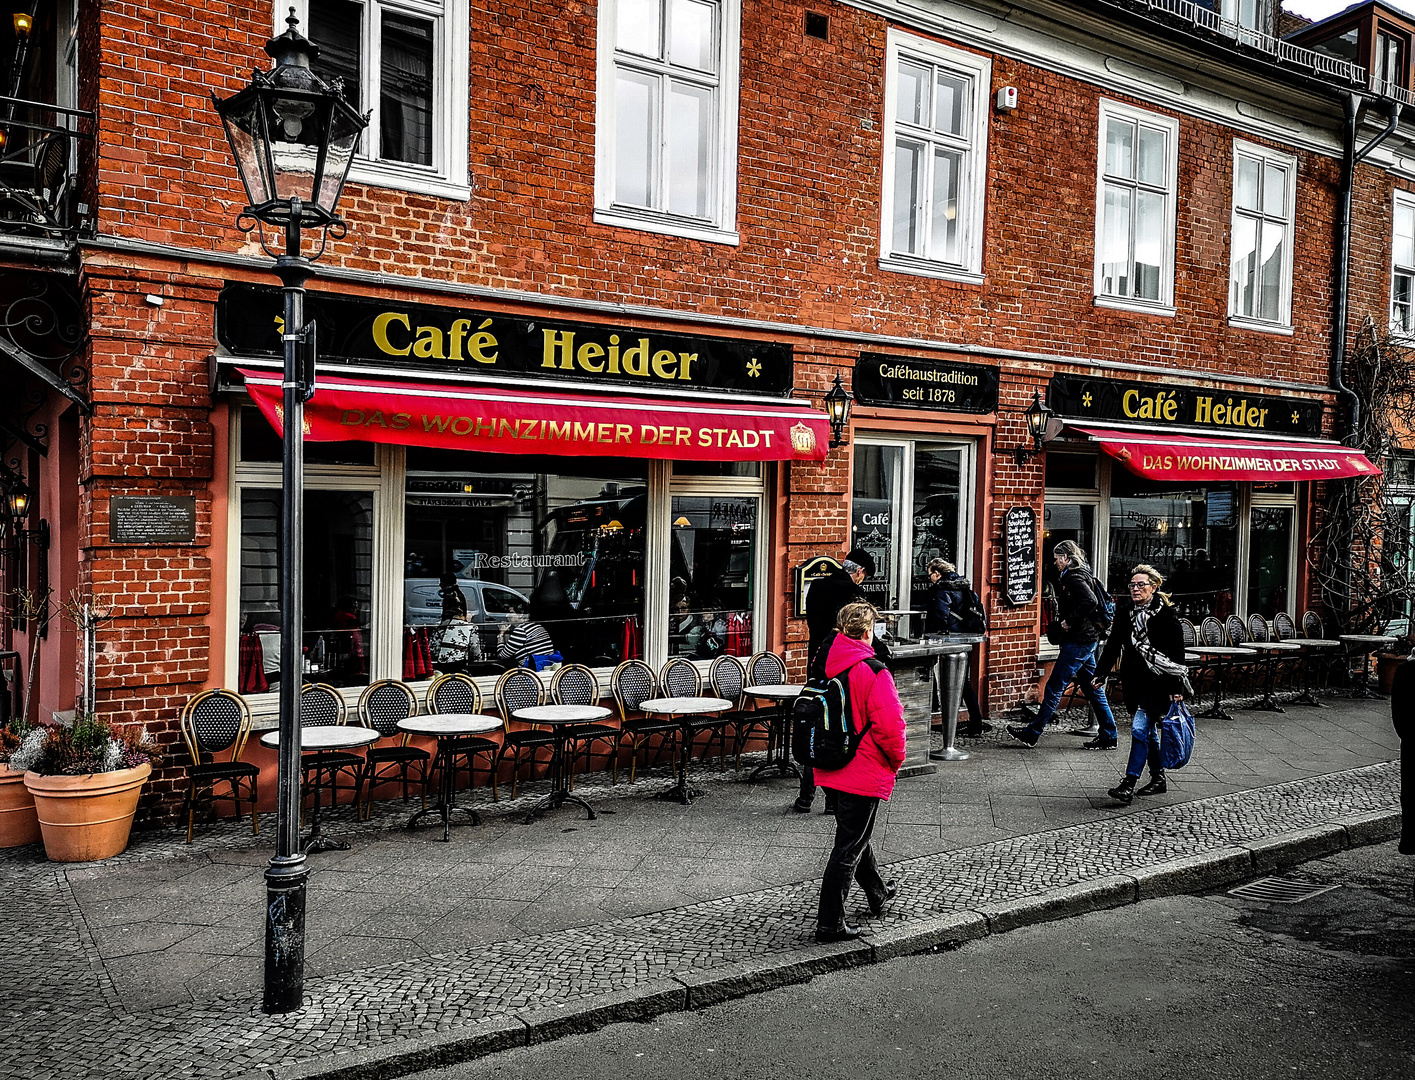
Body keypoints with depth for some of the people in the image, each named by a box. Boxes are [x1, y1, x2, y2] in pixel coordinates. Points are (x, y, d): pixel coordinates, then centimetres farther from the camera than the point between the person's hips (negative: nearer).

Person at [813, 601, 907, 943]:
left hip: (830, 770, 8)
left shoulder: (825, 667, 1)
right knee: (849, 846, 1)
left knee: (854, 833, 25)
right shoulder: (873, 672, -21)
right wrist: (896, 760, -4)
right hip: (864, 772, -8)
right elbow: (889, 724, -22)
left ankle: (878, 893, 47)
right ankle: (830, 922, 4)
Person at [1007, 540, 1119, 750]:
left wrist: (1069, 621, -20)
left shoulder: (1074, 577, -14)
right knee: (1092, 688, 13)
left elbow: (1090, 601, -30)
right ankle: (1108, 736, 16)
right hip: (1088, 640, 10)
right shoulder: (1082, 575, 17)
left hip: (1077, 642, -10)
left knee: (1054, 687, -5)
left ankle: (1032, 733, 1)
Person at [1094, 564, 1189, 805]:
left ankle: (1128, 785, -10)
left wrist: (1176, 688, -13)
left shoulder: (1167, 615, -11)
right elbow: (1113, 645, 11)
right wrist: (1101, 674, 4)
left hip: (1158, 682, -6)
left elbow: (1177, 655, -10)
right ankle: (1158, 778, 28)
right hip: (1134, 681, 6)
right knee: (1149, 730, 15)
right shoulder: (1125, 612, 5)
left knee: (1140, 728, -12)